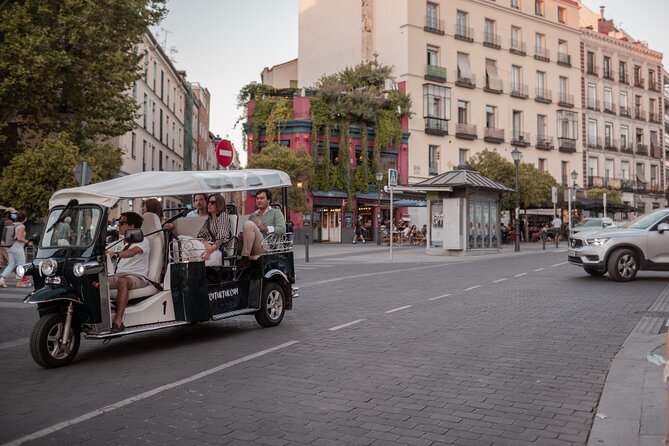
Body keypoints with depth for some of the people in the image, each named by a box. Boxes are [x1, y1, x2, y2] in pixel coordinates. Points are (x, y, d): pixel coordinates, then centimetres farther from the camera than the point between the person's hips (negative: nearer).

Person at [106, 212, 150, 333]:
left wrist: (115, 254, -38)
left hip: (137, 276, -7)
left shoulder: (142, 240, 0)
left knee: (122, 281, -39)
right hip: (119, 275, 7)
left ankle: (118, 320, -46)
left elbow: (133, 252, -22)